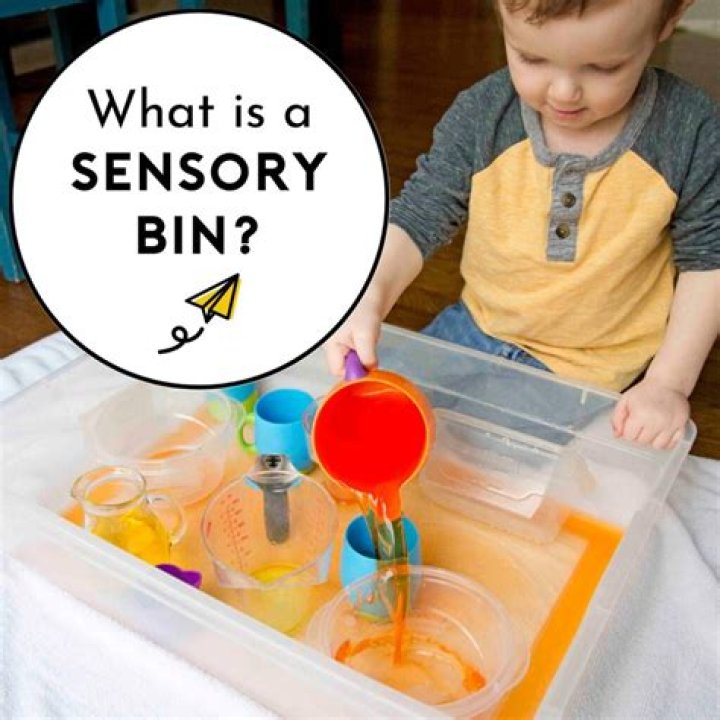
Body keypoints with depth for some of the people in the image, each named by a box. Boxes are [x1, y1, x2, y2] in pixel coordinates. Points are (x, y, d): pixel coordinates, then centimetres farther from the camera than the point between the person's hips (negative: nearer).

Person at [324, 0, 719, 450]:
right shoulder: (481, 115, -14)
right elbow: (420, 215, -12)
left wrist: (670, 382, -15)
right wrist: (370, 297, -31)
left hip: (592, 375, -3)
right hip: (478, 328, 3)